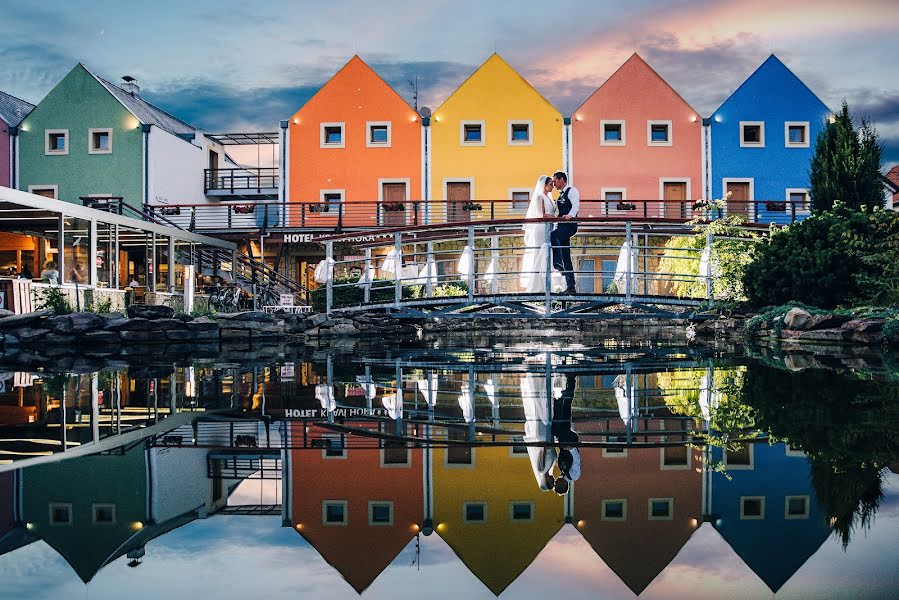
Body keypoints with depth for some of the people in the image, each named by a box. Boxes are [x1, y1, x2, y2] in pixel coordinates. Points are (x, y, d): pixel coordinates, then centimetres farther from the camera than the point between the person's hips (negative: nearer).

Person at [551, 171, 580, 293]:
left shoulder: (572, 191, -2)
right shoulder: (561, 195, 25)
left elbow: (576, 205, -20)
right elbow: (555, 211, 33)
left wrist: (570, 215, -37)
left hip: (569, 225, -9)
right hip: (562, 226, 9)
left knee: (553, 235, -34)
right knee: (566, 257, 6)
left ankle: (558, 263, -34)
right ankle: (570, 287, 7)